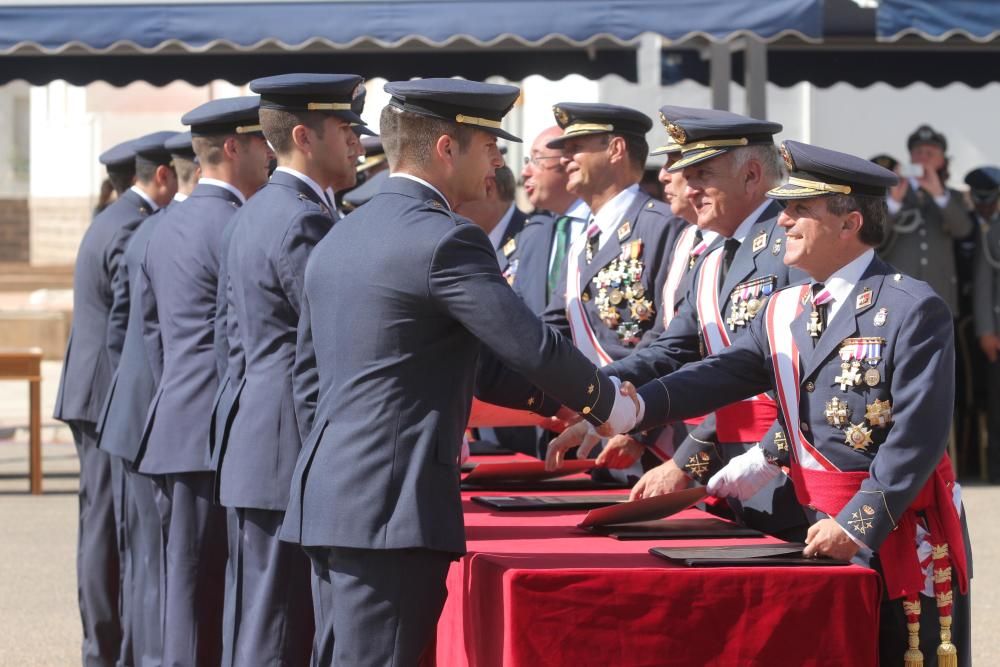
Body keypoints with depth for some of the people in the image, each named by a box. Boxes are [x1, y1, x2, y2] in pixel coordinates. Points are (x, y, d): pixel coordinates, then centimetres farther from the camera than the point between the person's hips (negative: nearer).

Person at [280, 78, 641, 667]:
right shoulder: (446, 241, -12)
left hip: (327, 499, 9)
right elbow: (535, 348, -14)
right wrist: (610, 406, 3)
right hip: (393, 507, -9)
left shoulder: (340, 238, 16)